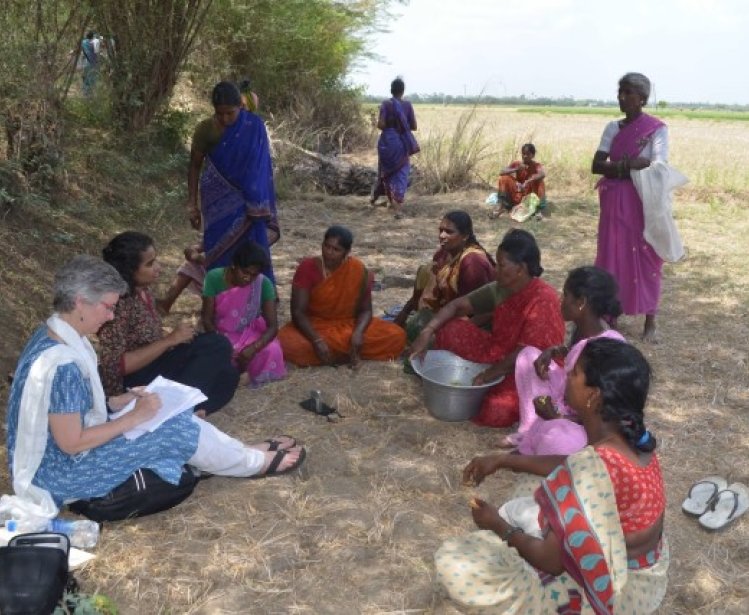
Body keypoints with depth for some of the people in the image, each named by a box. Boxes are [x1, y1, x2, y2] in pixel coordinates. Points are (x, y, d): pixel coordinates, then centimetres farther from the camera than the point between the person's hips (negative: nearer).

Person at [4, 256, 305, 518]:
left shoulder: (55, 335, 0)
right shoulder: (61, 364, -31)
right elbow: (72, 444, -27)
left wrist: (121, 401, 0)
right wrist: (135, 416, -19)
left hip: (54, 456, 9)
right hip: (60, 473, -9)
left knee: (177, 416, 6)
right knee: (179, 431, -9)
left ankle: (249, 453, 20)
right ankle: (259, 462, 12)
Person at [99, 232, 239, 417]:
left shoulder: (143, 291, 4)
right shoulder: (117, 302, -21)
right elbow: (117, 365, -24)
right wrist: (170, 340, -23)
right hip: (131, 384, -8)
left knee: (226, 374, -4)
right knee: (217, 346, -16)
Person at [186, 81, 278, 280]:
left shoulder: (254, 127, -8)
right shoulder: (205, 129, -7)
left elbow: (261, 169, -2)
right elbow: (195, 167, 2)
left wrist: (259, 206, -4)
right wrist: (192, 204, 0)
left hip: (247, 203, 0)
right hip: (218, 203, 0)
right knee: (220, 255, 0)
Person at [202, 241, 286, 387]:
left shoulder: (263, 284, -19)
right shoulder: (214, 278, -18)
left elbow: (273, 326, -20)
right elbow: (207, 320, -13)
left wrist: (253, 348, -37)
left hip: (250, 335, 0)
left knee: (272, 351, -31)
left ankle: (261, 384, -4)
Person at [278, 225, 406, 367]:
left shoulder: (358, 270, -9)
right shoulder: (307, 268, -14)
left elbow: (365, 310, -2)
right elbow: (298, 312, -18)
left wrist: (358, 332, -24)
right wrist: (317, 340, -33)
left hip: (348, 326, 1)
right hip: (315, 327, 0)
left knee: (397, 336, -18)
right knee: (288, 344, -35)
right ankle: (351, 354, -19)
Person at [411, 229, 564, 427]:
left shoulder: (543, 300, -25)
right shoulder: (500, 289, -5)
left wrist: (486, 377, -23)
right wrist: (427, 332, -13)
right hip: (500, 356, 7)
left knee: (494, 412, -33)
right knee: (451, 330, -7)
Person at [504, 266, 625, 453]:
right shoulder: (582, 327, -5)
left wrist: (557, 417, -23)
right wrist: (554, 352, -1)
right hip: (568, 406, 9)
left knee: (553, 439, -41)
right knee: (529, 354, 7)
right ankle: (528, 430, 7)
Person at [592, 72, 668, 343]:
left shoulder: (657, 129, -7)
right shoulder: (612, 128, 7)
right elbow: (596, 165, -2)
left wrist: (617, 164, -15)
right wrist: (632, 164, -17)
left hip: (643, 204, -4)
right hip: (614, 203, 4)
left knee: (645, 260, 2)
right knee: (612, 259, 6)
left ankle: (650, 322, 14)